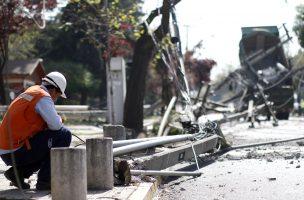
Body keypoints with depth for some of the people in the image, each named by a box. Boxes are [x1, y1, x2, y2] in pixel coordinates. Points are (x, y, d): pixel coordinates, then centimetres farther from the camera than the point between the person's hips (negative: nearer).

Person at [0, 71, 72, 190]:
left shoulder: (30, 92, 18)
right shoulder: (43, 97, -10)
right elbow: (56, 125, -18)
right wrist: (59, 119, 4)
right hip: (18, 153, -9)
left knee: (47, 149, 28)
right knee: (64, 134, -6)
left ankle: (17, 172, 12)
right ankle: (44, 180, -3)